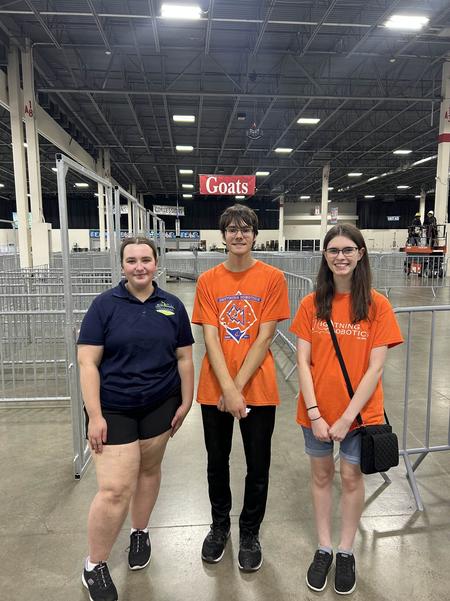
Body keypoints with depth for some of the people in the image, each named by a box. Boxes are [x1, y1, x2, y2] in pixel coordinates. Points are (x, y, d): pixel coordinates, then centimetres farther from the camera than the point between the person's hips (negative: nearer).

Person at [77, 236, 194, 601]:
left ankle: (140, 533, 44)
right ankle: (95, 566, 20)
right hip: (113, 408, -2)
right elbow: (87, 363, -9)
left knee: (149, 468, 17)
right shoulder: (105, 305, -7)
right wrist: (94, 415, -13)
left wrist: (186, 402, 5)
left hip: (160, 405, 3)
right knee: (115, 489, -4)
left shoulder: (173, 306, 0)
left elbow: (184, 358, 6)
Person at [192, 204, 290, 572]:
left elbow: (264, 338, -10)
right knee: (217, 462, 17)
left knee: (258, 467, 12)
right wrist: (228, 390, -15)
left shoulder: (273, 278, -6)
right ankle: (220, 525, 43)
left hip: (258, 389, -1)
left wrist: (237, 387, -13)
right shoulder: (208, 281, -1)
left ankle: (250, 532, 37)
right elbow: (210, 339, -7)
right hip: (215, 390, 2)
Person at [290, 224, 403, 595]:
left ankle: (346, 552, 37)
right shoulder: (311, 304, -5)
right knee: (321, 475, 16)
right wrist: (314, 413, -12)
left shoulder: (377, 305, -10)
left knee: (351, 478, 14)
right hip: (316, 411, 2)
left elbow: (375, 368, -11)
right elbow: (303, 361, -5)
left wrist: (347, 417, -14)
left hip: (359, 411, -1)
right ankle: (324, 549, 37)